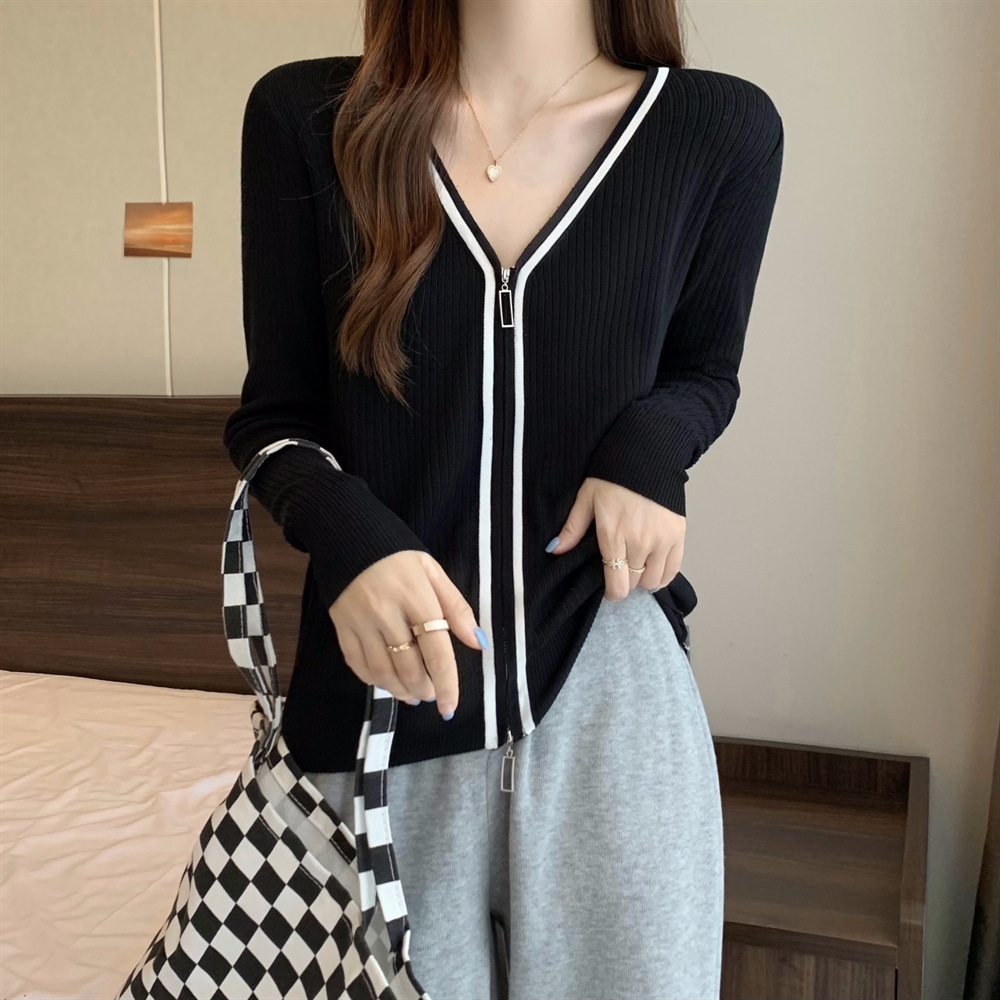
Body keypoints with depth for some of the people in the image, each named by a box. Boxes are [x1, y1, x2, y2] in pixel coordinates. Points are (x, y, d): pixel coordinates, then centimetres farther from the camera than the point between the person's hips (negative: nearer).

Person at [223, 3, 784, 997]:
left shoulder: (721, 128, -4)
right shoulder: (306, 115, -5)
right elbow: (274, 413, 0)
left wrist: (652, 444, -12)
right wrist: (349, 539, -21)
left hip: (608, 684, 0)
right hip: (386, 696, 1)